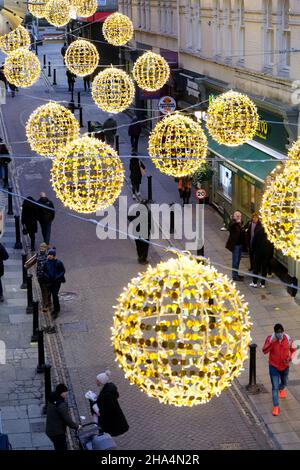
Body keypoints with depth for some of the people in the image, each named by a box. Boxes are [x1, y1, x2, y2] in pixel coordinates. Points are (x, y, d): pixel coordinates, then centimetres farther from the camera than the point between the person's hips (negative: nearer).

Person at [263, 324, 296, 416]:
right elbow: (264, 351, -27)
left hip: (285, 366, 3)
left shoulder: (288, 338, -16)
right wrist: (271, 342, -38)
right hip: (274, 366, -3)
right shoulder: (270, 338, -21)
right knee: (275, 387, -5)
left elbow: (293, 349, 0)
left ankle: (281, 389, 63)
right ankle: (276, 407, 4)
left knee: (284, 383, 26)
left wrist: (290, 358, -18)